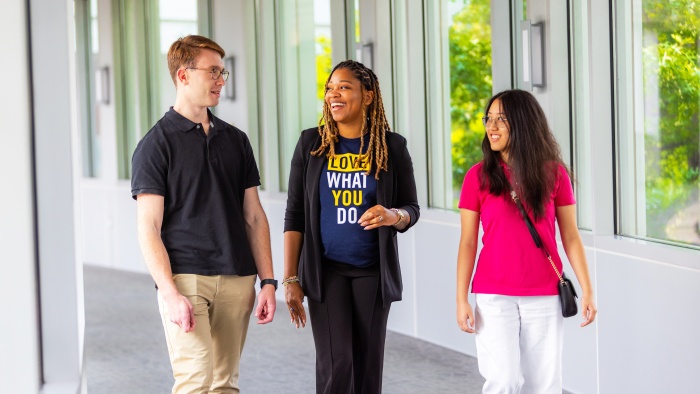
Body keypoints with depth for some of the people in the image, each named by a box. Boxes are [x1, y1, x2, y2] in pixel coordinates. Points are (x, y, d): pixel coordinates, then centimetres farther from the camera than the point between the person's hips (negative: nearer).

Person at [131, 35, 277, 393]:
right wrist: (170, 294, -17)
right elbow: (148, 229, -7)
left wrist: (268, 281, 7)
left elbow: (254, 217, 16)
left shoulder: (235, 140, 15)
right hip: (185, 279, -5)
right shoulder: (156, 144, -1)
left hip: (236, 281, 5)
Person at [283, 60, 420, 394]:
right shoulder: (311, 143, 1)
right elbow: (295, 215, 2)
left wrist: (393, 215, -19)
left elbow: (412, 209, 6)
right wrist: (291, 279, -2)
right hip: (325, 271, -1)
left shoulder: (391, 147, 0)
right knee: (336, 365, -10)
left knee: (368, 366, 4)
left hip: (373, 271, 1)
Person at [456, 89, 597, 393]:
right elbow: (468, 242, 0)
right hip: (494, 297, -1)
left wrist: (587, 290, -2)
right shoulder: (478, 176, 0)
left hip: (544, 298, 1)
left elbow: (570, 236, 4)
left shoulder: (554, 173, 3)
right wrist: (461, 299, -5)